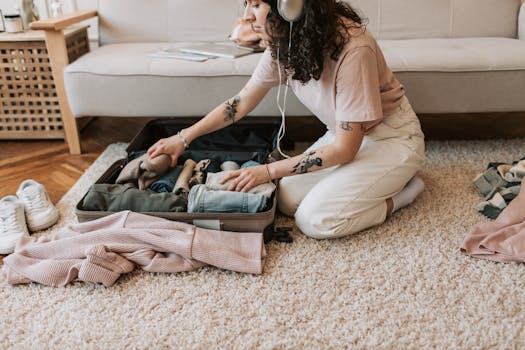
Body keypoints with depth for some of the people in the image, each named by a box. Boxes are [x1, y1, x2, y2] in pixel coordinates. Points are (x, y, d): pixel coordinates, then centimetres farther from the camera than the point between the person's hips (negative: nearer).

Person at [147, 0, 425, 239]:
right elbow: (241, 102, 3)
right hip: (344, 133, 7)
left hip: (392, 136, -7)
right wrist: (183, 138, 1)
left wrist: (269, 170, -24)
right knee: (288, 200, -9)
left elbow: (345, 149, -26)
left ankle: (399, 194, 1)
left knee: (315, 219, -21)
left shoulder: (352, 48, -32)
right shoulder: (284, 43, -10)